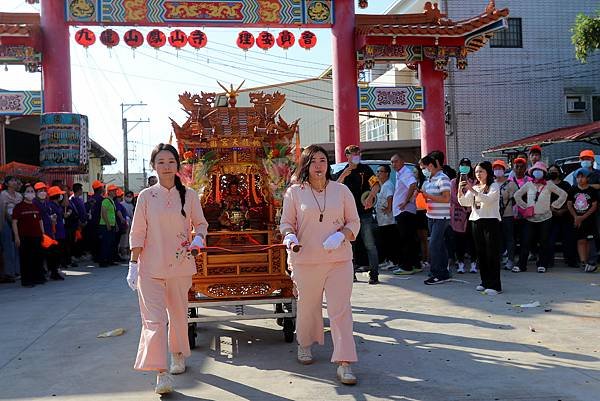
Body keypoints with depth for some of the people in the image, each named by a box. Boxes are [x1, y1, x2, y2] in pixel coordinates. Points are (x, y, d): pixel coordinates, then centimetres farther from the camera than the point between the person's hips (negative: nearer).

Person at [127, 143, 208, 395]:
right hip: (150, 267, -1)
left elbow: (200, 223, 11)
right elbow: (137, 233, 1)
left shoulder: (189, 195, 2)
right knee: (154, 319, -9)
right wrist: (133, 264, -4)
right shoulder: (146, 196, 0)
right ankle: (161, 374, -8)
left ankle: (178, 356, 37)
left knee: (178, 314, 14)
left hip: (180, 265, 1)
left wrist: (199, 238, -11)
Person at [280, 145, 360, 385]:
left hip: (339, 259, 0)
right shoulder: (294, 192, 2)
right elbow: (286, 222, 6)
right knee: (307, 305, 15)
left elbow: (354, 222, 7)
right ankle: (304, 345, 41)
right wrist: (290, 236, -15)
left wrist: (341, 235, -12)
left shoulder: (341, 190, 5)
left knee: (341, 309, -4)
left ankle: (344, 363, -1)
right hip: (306, 260, 0)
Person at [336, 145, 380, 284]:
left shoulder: (365, 169, 4)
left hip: (365, 213, -3)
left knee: (370, 245, -5)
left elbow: (376, 185, -8)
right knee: (349, 245, 10)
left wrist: (370, 197, -27)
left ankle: (374, 274, -2)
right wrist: (343, 176, -14)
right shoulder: (343, 172, 13)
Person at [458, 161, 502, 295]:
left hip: (491, 221, -6)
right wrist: (460, 190, -11)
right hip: (476, 222, 6)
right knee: (481, 253, 9)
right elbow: (463, 202, 6)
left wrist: (472, 190, -29)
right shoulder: (474, 188, 16)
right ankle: (485, 282, 18)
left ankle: (495, 285, -5)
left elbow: (487, 199, -21)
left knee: (492, 253, -6)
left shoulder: (494, 186, -2)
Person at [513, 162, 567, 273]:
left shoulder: (549, 185, -1)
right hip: (530, 218, 1)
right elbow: (517, 195, 15)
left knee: (544, 242, 4)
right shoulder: (528, 185, 4)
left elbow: (563, 194, 0)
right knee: (525, 242, -1)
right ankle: (521, 265, 5)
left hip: (545, 218, -1)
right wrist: (524, 206, 7)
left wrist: (554, 205, -2)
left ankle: (542, 265, 14)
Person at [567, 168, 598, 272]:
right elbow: (569, 204, 5)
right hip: (576, 220, 1)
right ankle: (584, 262, -7)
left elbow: (594, 206, -4)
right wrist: (575, 217, -8)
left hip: (589, 220, -1)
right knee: (581, 241, -3)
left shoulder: (592, 191, -1)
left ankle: (584, 263, 5)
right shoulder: (573, 190, 5)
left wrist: (582, 217, -13)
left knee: (586, 241, 2)